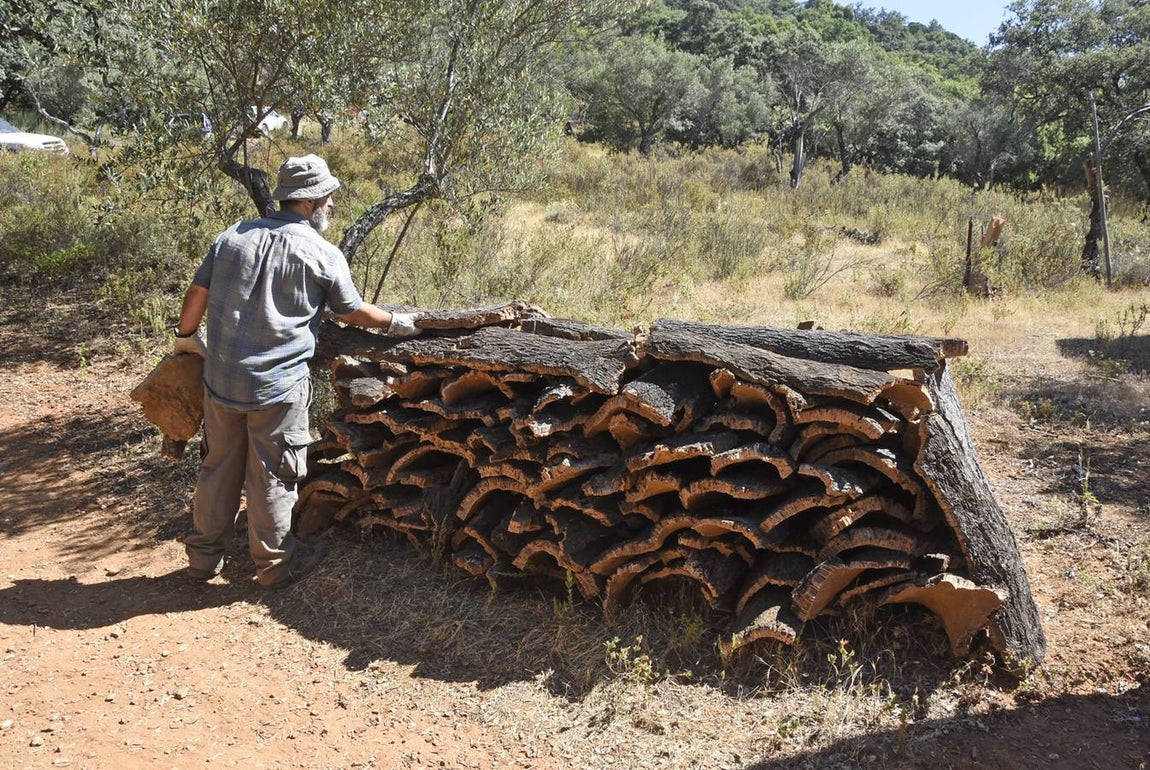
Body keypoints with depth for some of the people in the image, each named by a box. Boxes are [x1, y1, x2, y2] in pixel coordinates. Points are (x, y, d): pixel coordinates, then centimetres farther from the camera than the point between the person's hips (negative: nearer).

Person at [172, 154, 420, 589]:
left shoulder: (233, 237, 4)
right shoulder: (323, 255, -8)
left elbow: (197, 294, 9)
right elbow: (352, 312, 3)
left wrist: (186, 337, 26)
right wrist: (395, 323, 20)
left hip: (221, 379, 5)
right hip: (278, 385, -5)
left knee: (220, 467, 18)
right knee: (272, 475, 8)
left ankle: (203, 556, 31)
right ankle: (274, 563, 23)